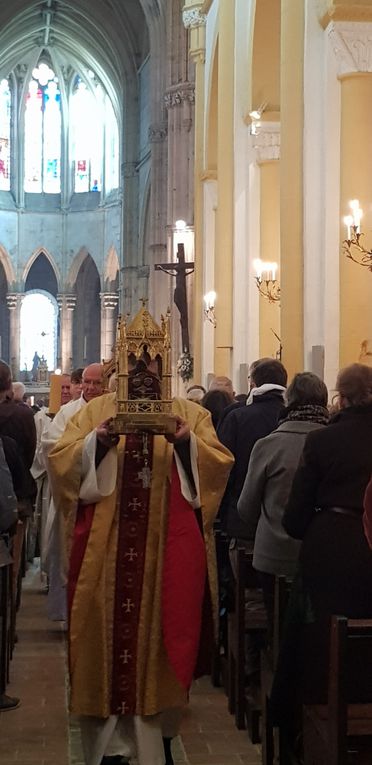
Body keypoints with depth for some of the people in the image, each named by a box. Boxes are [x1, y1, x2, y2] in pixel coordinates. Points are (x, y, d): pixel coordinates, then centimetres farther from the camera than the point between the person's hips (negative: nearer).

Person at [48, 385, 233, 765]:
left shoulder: (189, 414, 8)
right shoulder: (95, 411, 8)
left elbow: (219, 463, -3)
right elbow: (60, 460, -2)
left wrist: (188, 444, -21)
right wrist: (97, 442, -19)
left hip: (168, 549, 0)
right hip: (106, 549, 0)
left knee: (161, 631, 4)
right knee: (108, 628, 1)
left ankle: (159, 732, 20)